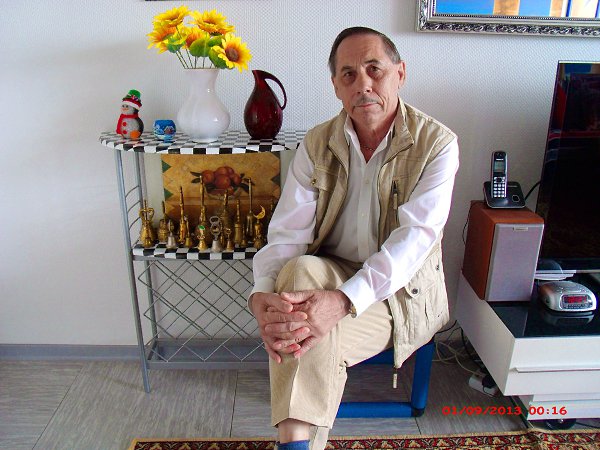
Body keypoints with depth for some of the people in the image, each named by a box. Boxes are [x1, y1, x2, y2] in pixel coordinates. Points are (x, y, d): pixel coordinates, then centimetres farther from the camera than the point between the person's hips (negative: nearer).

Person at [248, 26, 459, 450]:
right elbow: (288, 232, -8)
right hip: (330, 275, 3)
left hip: (401, 289, -3)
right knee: (300, 269, -32)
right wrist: (262, 294, -29)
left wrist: (344, 300, -38)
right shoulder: (317, 144, 0)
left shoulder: (436, 143, -10)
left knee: (316, 339, -31)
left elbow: (415, 236, -23)